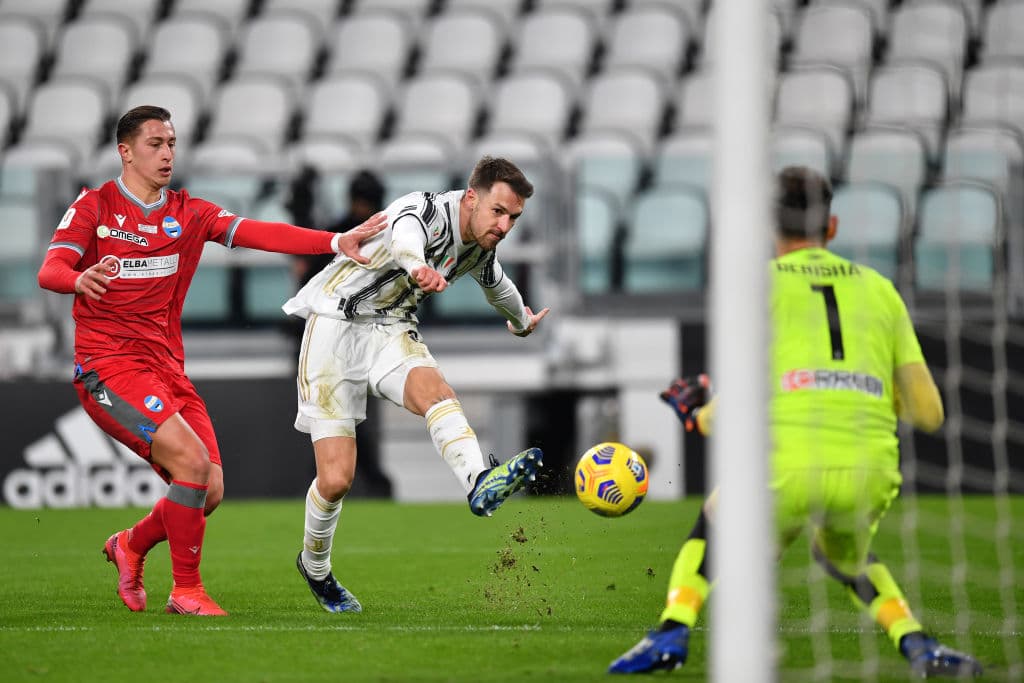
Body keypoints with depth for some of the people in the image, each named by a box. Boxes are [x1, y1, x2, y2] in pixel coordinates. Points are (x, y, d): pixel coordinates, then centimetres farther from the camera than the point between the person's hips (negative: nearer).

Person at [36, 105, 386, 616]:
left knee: (210, 489, -3)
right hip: (108, 365, -6)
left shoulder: (189, 214, 11)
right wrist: (79, 279, -38)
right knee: (191, 460, -22)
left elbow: (258, 234, -1)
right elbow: (50, 270, -13)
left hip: (167, 368, 6)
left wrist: (336, 242, -16)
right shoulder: (94, 206, -1)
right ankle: (186, 590, -7)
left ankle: (131, 545, 25)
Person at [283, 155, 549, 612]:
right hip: (336, 323, -5)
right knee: (336, 478, -9)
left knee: (435, 391, -32)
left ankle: (479, 484, -58)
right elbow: (404, 237, -48)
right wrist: (418, 268, -71)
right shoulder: (427, 211, -21)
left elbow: (495, 282, 30)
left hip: (391, 328, 5)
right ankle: (314, 566, 19)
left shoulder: (480, 248, 4)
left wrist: (521, 321, 49)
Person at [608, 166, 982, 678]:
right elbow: (928, 413, 13)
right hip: (870, 476, 3)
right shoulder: (879, 289, 19)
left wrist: (693, 414, 23)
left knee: (714, 524, 29)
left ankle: (673, 634, 6)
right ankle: (918, 646, 12)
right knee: (844, 556, 36)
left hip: (788, 466, -3)